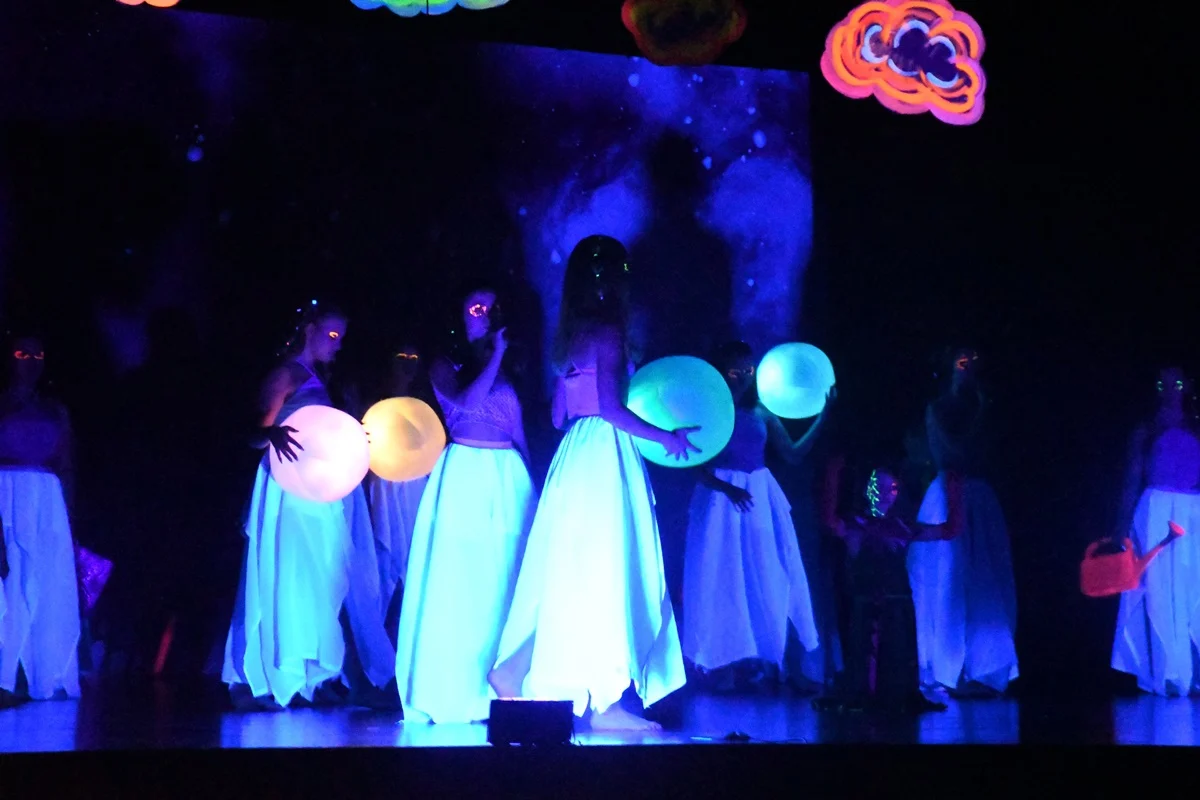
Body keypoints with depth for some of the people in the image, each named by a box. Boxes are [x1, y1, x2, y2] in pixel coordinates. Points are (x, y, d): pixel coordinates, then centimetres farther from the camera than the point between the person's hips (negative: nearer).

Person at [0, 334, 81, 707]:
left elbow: (66, 467, 13)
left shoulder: (56, 412, 15)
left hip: (48, 506, 4)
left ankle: (48, 677, 7)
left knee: (50, 593, 2)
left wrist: (67, 515, 6)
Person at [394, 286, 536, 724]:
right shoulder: (445, 366, 6)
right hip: (464, 476, -3)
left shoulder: (509, 370, 16)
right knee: (459, 582, -4)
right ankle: (455, 690, 2)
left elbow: (519, 431, 15)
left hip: (508, 479, 4)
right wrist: (495, 356, -11)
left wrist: (528, 484, 9)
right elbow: (467, 401, -15)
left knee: (504, 582, 1)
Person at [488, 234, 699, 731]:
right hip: (605, 458, -8)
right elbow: (610, 407, -17)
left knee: (571, 576, 12)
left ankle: (514, 671, 12)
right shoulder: (607, 332, -10)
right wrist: (664, 437, -8)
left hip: (577, 454, 8)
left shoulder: (572, 335, 14)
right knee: (605, 571, -5)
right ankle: (603, 702, -2)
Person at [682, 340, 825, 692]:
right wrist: (726, 488, -23)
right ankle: (723, 666, 1)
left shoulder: (762, 415, 7)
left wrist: (822, 416, -2)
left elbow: (794, 454, 4)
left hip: (760, 500, 4)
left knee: (765, 582, 3)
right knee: (723, 581, -3)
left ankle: (762, 664, 10)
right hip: (720, 499, -4)